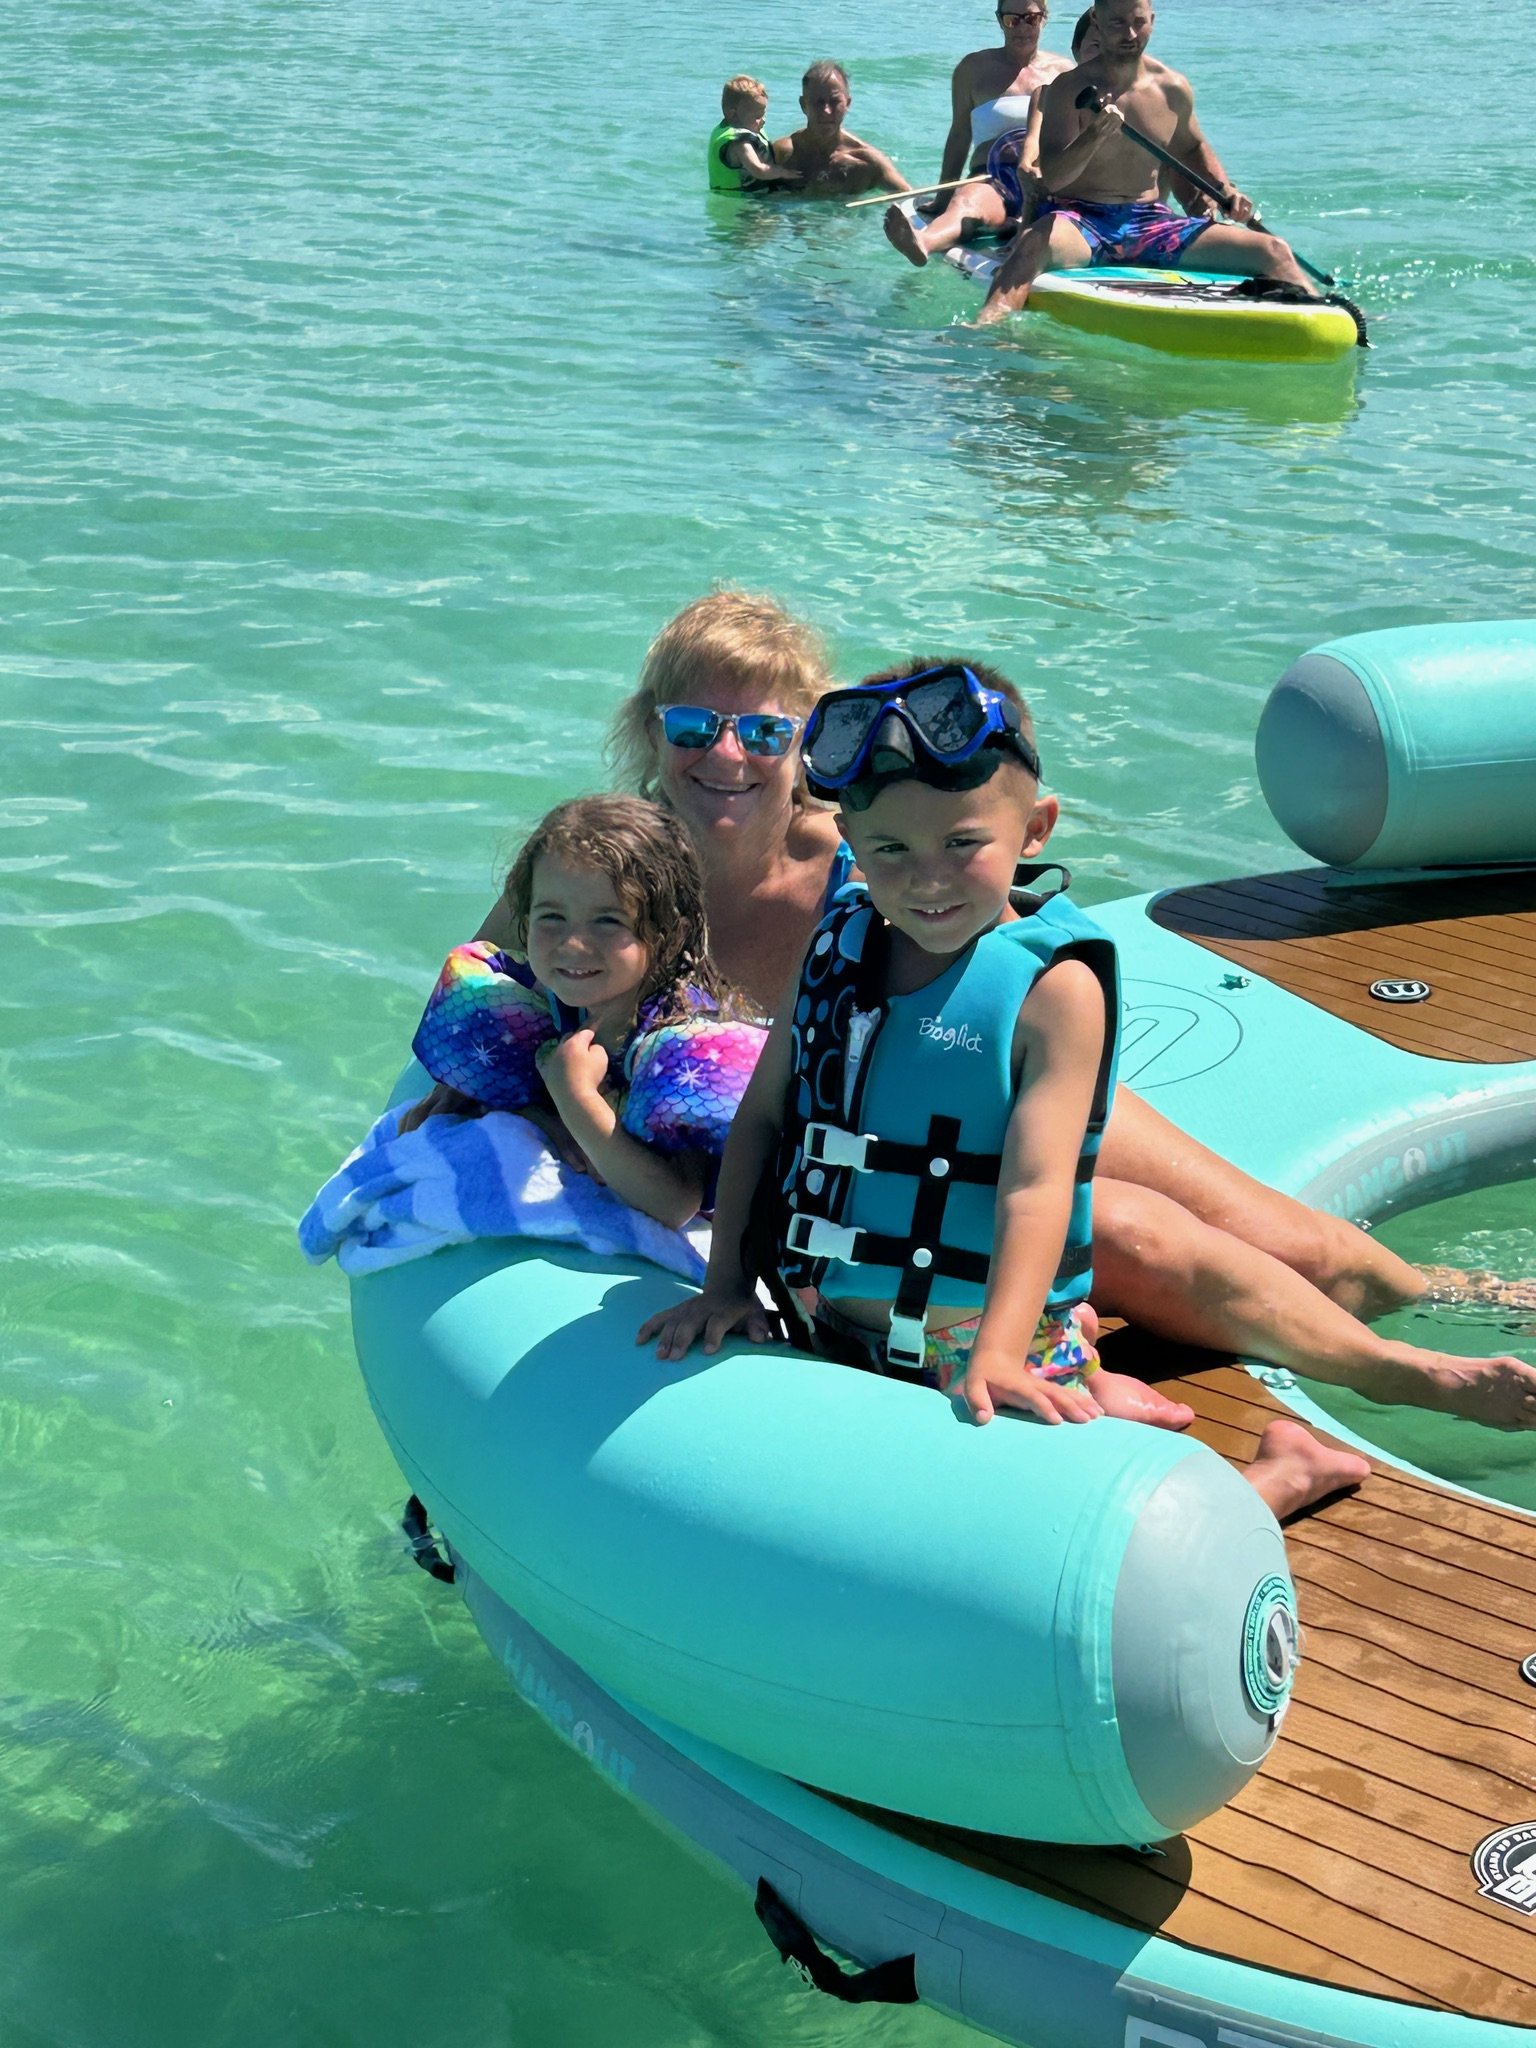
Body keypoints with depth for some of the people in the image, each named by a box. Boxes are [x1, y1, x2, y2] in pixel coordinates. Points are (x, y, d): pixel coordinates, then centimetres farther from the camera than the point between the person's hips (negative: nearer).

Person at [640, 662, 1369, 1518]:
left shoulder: (1054, 986, -14)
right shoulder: (836, 947, 4)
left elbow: (1037, 1186, -21)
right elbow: (762, 1117, 8)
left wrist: (998, 1355, -31)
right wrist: (726, 1280, 0)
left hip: (986, 1337, -6)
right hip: (837, 1333, 7)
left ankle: (1283, 1472, 14)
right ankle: (1083, 1396, 18)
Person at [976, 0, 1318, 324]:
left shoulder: (1173, 89, 9)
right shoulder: (1069, 90, -5)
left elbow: (1192, 148, 29)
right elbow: (1052, 178, -15)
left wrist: (1226, 193, 12)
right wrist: (1095, 135, -32)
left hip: (1152, 223, 5)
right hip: (1080, 219, -5)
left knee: (1272, 251, -8)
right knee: (1033, 243, -41)